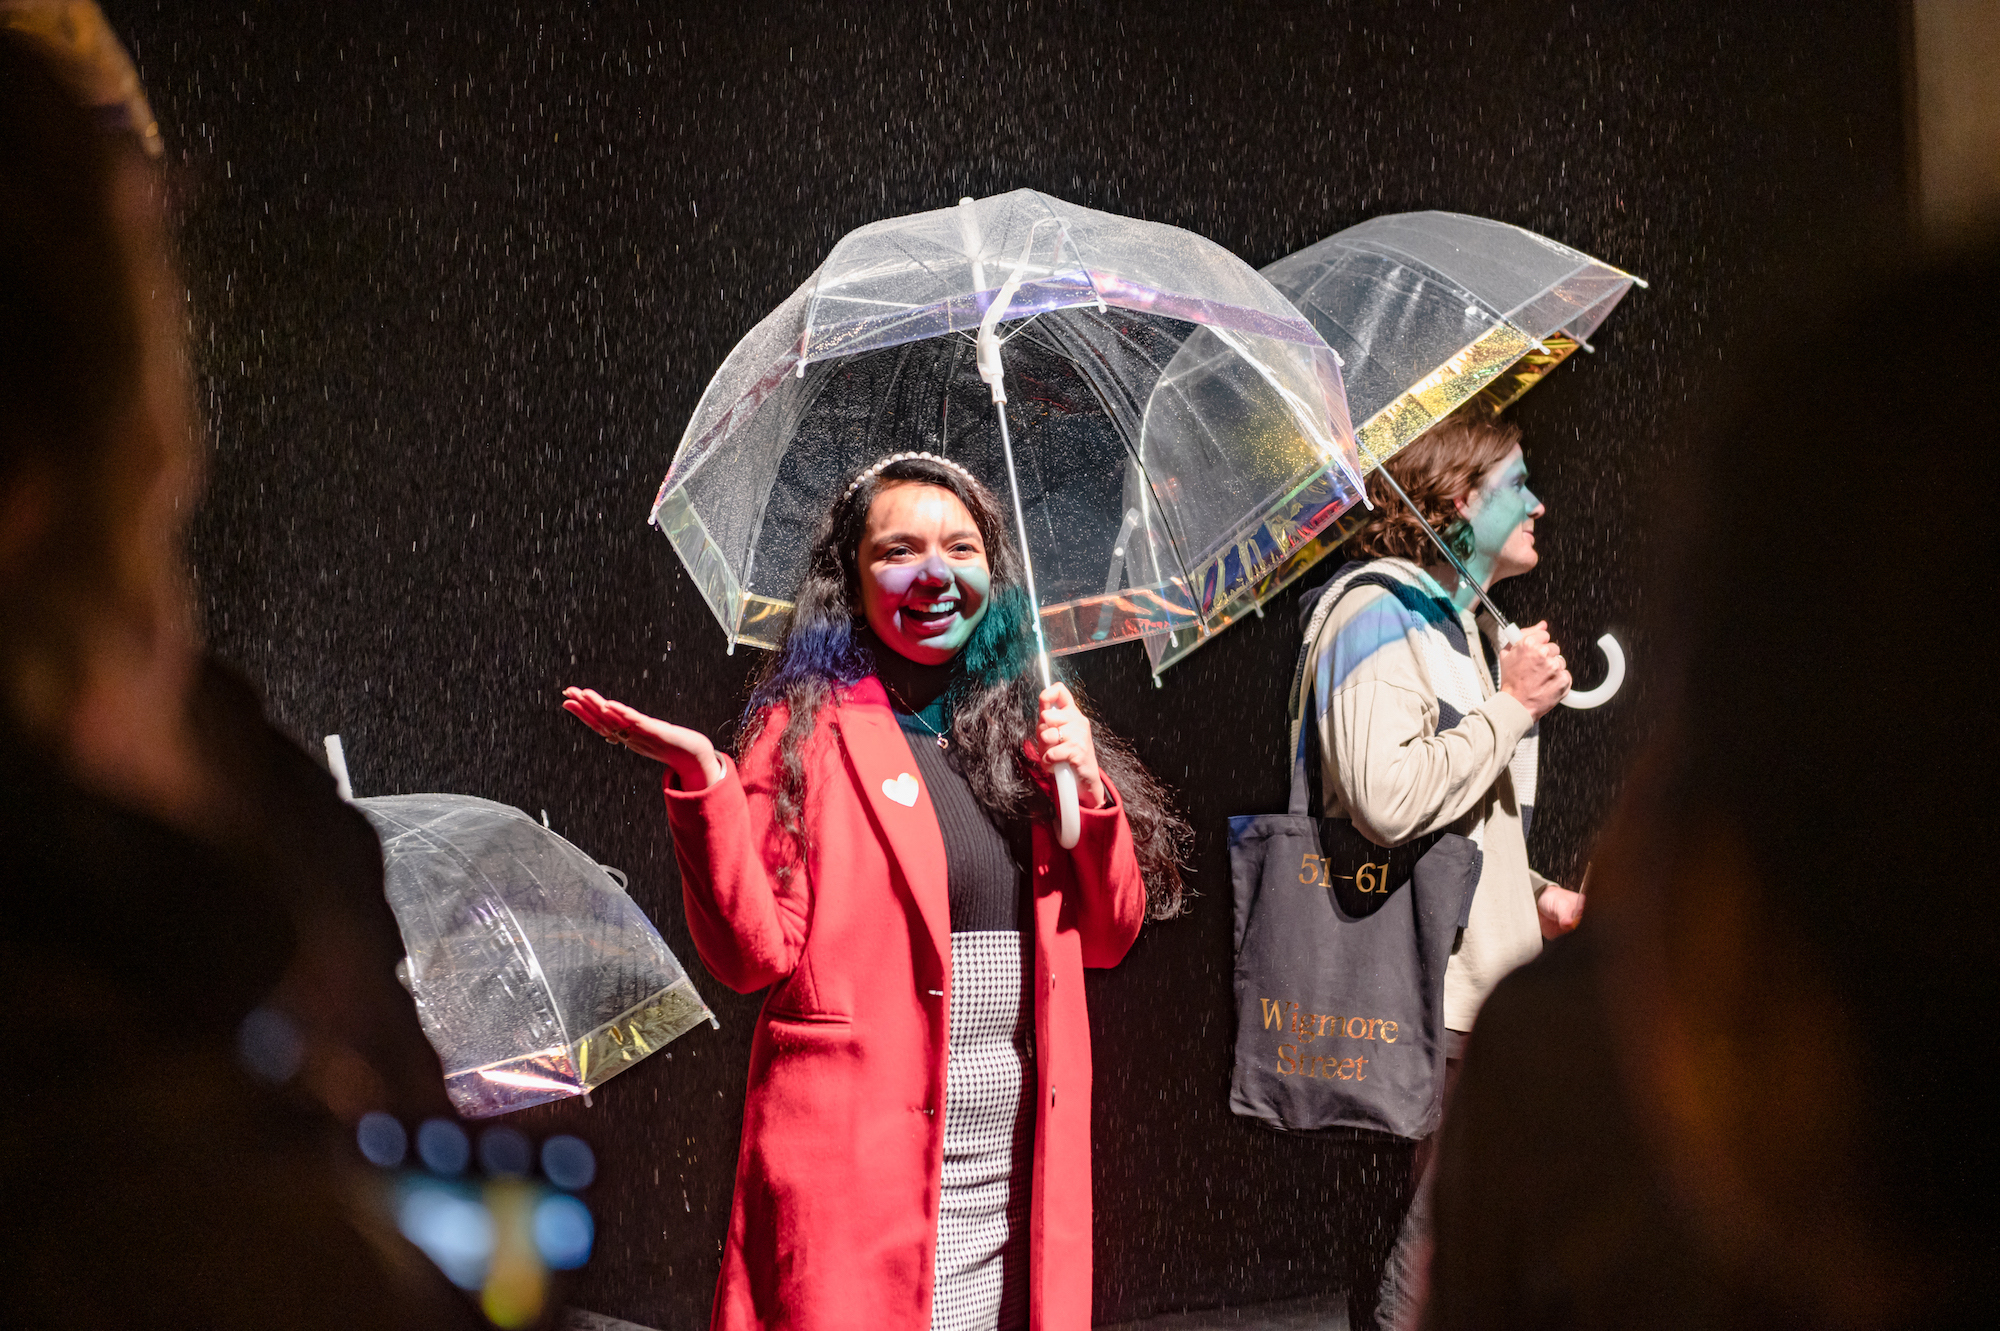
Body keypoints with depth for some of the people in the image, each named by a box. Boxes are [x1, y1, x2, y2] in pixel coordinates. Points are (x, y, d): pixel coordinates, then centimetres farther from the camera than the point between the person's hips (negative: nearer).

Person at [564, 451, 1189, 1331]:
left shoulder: (1026, 728, 12)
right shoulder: (807, 731, -2)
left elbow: (1109, 938, 12)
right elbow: (754, 955, -9)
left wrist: (1089, 790, -3)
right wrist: (704, 780, -20)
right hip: (865, 1169, -5)